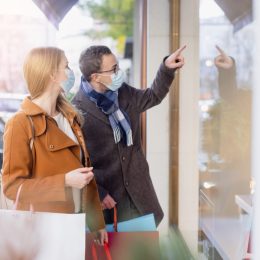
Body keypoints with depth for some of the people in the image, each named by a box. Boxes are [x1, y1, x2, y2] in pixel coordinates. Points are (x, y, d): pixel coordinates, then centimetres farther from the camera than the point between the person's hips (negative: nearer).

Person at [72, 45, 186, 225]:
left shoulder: (124, 93, 2)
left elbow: (154, 96, 21)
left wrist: (167, 67, 7)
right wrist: (97, 193, -18)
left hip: (137, 187, 6)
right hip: (107, 192, -6)